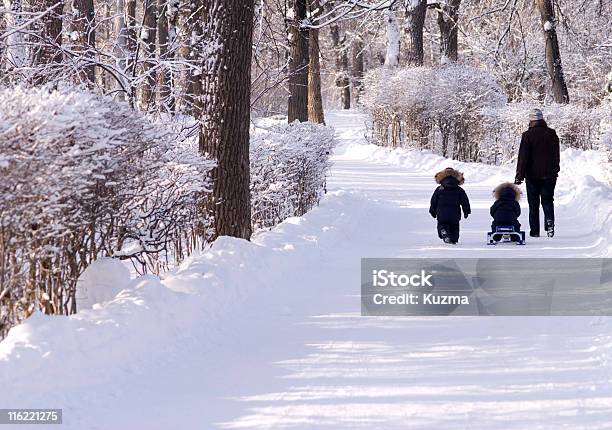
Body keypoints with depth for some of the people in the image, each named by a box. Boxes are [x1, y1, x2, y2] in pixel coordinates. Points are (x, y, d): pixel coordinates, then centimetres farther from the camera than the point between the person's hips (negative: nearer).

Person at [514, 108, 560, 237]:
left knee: (533, 204, 5)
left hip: (533, 175, -3)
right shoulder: (552, 134, 5)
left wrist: (519, 175, -8)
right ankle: (550, 221, -14)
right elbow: (556, 155, 16)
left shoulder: (528, 135, -9)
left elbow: (523, 157, -11)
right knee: (548, 200, 11)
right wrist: (555, 170, 28)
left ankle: (534, 231, 5)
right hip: (550, 173, 3)